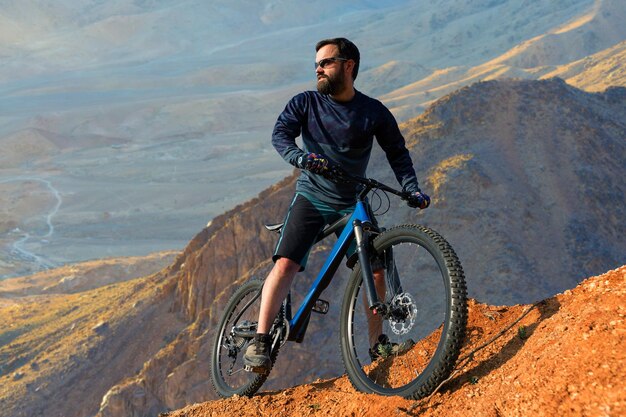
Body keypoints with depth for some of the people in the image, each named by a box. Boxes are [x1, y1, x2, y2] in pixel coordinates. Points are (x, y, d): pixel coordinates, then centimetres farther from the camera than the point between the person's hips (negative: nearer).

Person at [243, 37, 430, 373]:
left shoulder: (373, 112, -1)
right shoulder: (306, 103, -2)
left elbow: (397, 153, 2)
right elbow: (280, 134, -14)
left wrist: (412, 190, -13)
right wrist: (301, 157, -35)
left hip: (351, 203, 1)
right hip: (311, 197, -1)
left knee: (376, 269, -8)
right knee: (285, 264, -18)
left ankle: (377, 343, 10)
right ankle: (260, 342, -16)